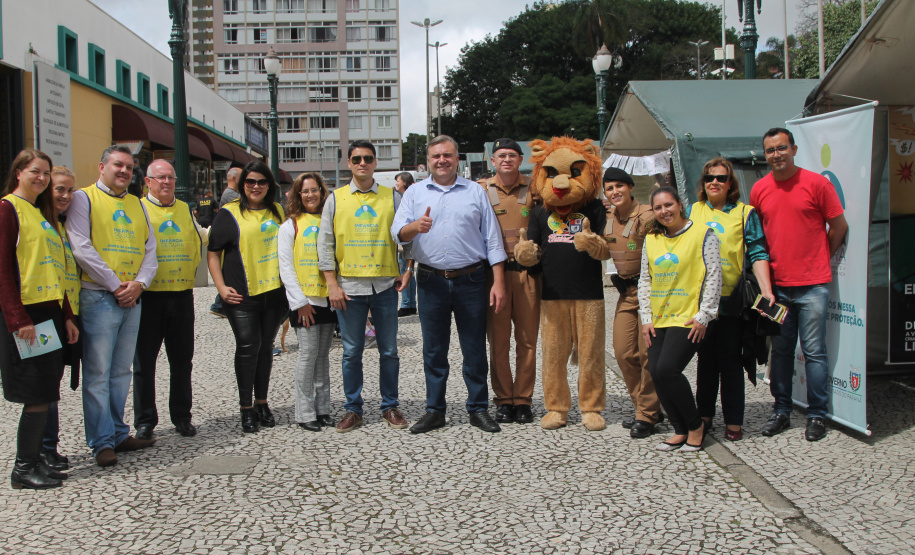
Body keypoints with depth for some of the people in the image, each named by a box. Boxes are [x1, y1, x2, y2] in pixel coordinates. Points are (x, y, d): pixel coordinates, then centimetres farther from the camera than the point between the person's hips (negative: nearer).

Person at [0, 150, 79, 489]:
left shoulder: (42, 213, 20)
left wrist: (67, 316, 16)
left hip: (51, 312, 8)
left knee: (45, 394, 10)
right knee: (38, 395, -6)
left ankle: (35, 460, 18)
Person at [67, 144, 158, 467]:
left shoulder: (137, 204, 18)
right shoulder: (84, 199, 0)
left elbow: (150, 249, 13)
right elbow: (81, 249, -10)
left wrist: (139, 283, -5)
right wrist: (115, 285, -12)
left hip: (132, 300, 6)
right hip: (98, 298, -6)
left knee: (121, 372, 12)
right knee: (98, 374, -4)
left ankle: (118, 434, 21)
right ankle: (102, 442, 2)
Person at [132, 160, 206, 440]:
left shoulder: (185, 210, 13)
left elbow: (201, 239, 25)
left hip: (182, 294, 4)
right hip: (149, 295, -3)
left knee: (182, 360, 10)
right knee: (144, 362, 3)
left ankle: (182, 417, 21)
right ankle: (145, 420, 14)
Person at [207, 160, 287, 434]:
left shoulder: (278, 212, 14)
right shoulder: (229, 213, 1)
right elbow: (213, 253, 1)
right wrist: (221, 287, -9)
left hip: (274, 291, 4)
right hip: (242, 295, -4)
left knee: (266, 346, 9)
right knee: (248, 346, -6)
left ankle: (262, 403, 20)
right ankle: (246, 408, 5)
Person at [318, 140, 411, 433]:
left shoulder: (392, 197, 6)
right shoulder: (336, 198, 6)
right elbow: (325, 243, 4)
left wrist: (407, 270, -2)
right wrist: (332, 284, -2)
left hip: (385, 285, 0)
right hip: (349, 286, 0)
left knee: (389, 350, 7)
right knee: (352, 352, 6)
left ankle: (390, 406, 19)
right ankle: (353, 409, 17)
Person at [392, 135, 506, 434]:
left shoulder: (475, 191, 8)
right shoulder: (415, 192, 9)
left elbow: (492, 239, 5)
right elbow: (397, 232, -1)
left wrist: (498, 281, -1)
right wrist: (416, 226, -24)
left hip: (471, 280, -1)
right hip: (431, 282, 1)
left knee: (475, 349, 4)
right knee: (433, 350, 7)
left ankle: (478, 409, 15)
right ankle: (434, 411, 17)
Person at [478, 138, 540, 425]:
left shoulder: (532, 188, 7)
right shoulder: (482, 189, 6)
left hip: (527, 272, 1)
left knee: (527, 339, 3)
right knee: (498, 339, 3)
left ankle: (523, 401, 13)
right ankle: (503, 400, 14)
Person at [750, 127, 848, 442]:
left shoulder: (816, 183, -5)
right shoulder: (759, 190, 6)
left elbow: (839, 226, 4)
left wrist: (819, 258, 9)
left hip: (812, 284, -3)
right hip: (777, 285, 4)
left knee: (814, 351, 0)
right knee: (780, 351, 10)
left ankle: (817, 415, 11)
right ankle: (781, 411, 20)